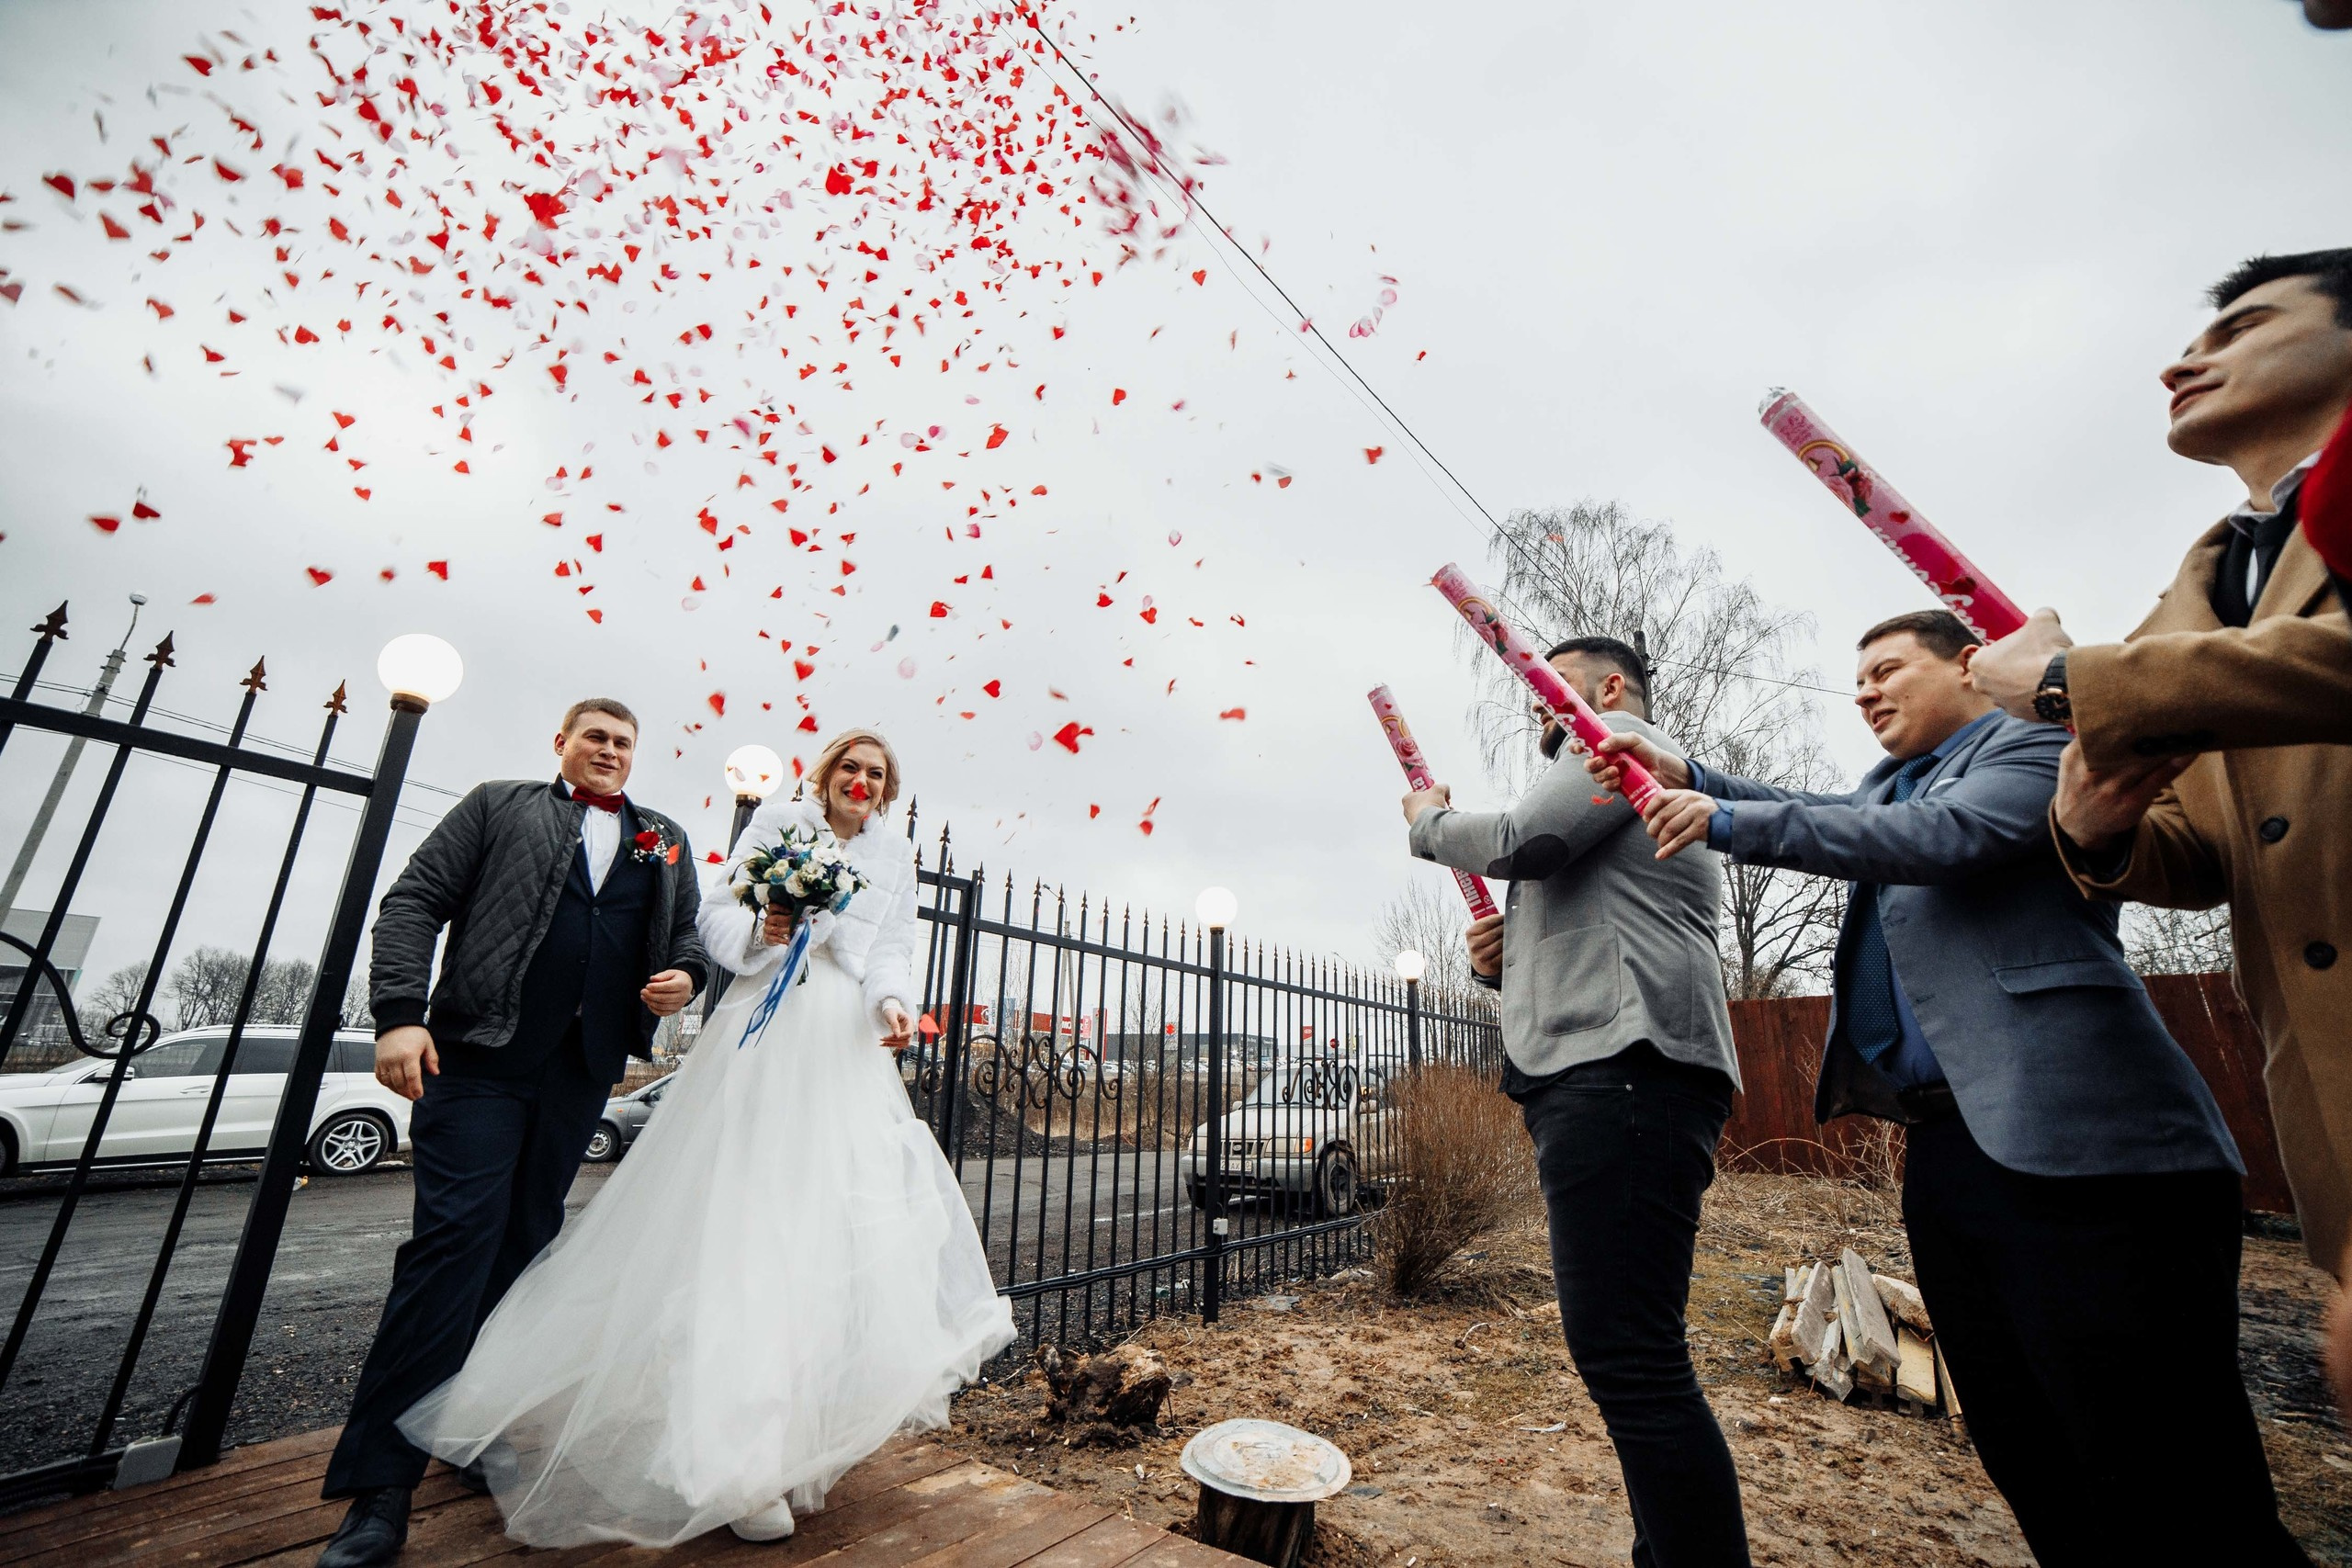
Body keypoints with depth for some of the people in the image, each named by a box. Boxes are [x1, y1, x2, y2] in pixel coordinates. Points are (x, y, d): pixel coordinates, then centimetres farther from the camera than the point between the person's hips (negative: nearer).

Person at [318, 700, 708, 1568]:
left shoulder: (666, 840, 17)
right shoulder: (500, 805, 9)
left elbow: (688, 937, 18)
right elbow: (413, 902, 2)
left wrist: (684, 977, -4)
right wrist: (400, 1013, -11)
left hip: (583, 1069, 3)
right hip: (480, 1053, -3)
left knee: (524, 1245, 12)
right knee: (453, 1240, -7)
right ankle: (380, 1485, 5)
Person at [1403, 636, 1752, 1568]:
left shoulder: (1625, 739, 2)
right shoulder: (1595, 796, 31)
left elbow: (1519, 840, -16)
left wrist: (1432, 820, 3)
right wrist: (1511, 960, 15)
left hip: (1625, 1073, -11)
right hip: (1601, 1080, 11)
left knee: (1626, 1355, -13)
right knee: (1630, 1352, 15)